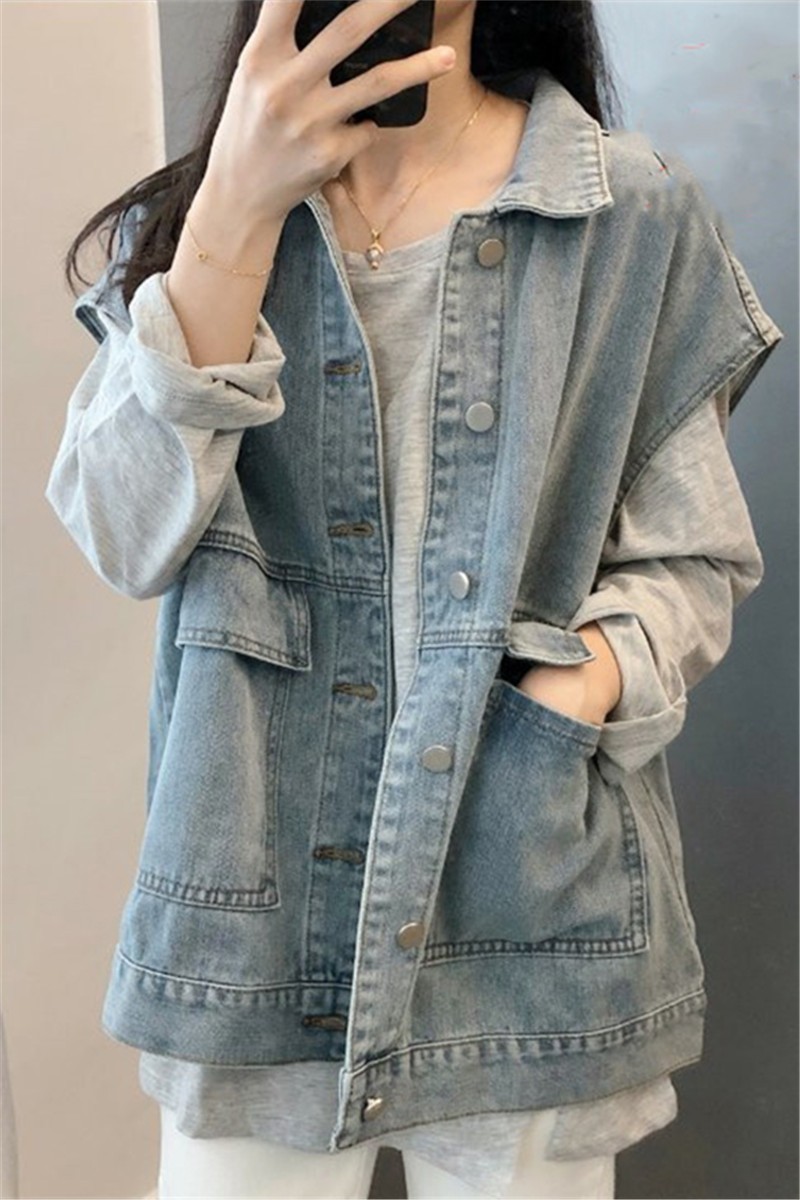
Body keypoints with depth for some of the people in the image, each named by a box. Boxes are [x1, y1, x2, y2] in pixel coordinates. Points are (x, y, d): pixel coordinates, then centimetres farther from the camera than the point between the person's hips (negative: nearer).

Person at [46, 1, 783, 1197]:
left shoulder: (630, 209, -4)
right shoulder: (191, 209, 4)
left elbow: (696, 564, 0)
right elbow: (127, 539, -11)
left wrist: (567, 692, -20)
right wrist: (241, 212, -21)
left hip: (523, 888, -1)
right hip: (255, 889, 2)